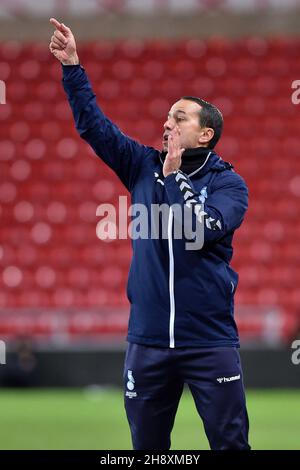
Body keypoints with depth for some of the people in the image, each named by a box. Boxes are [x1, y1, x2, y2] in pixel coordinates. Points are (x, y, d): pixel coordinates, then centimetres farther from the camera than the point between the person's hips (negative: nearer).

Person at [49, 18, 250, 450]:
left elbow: (207, 229, -17)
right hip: (148, 341, 3)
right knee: (147, 447, 7)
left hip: (210, 342, -3)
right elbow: (93, 125, 6)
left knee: (229, 442, -4)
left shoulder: (229, 182, 0)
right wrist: (72, 65, -1)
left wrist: (175, 175, -13)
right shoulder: (144, 167, 10)